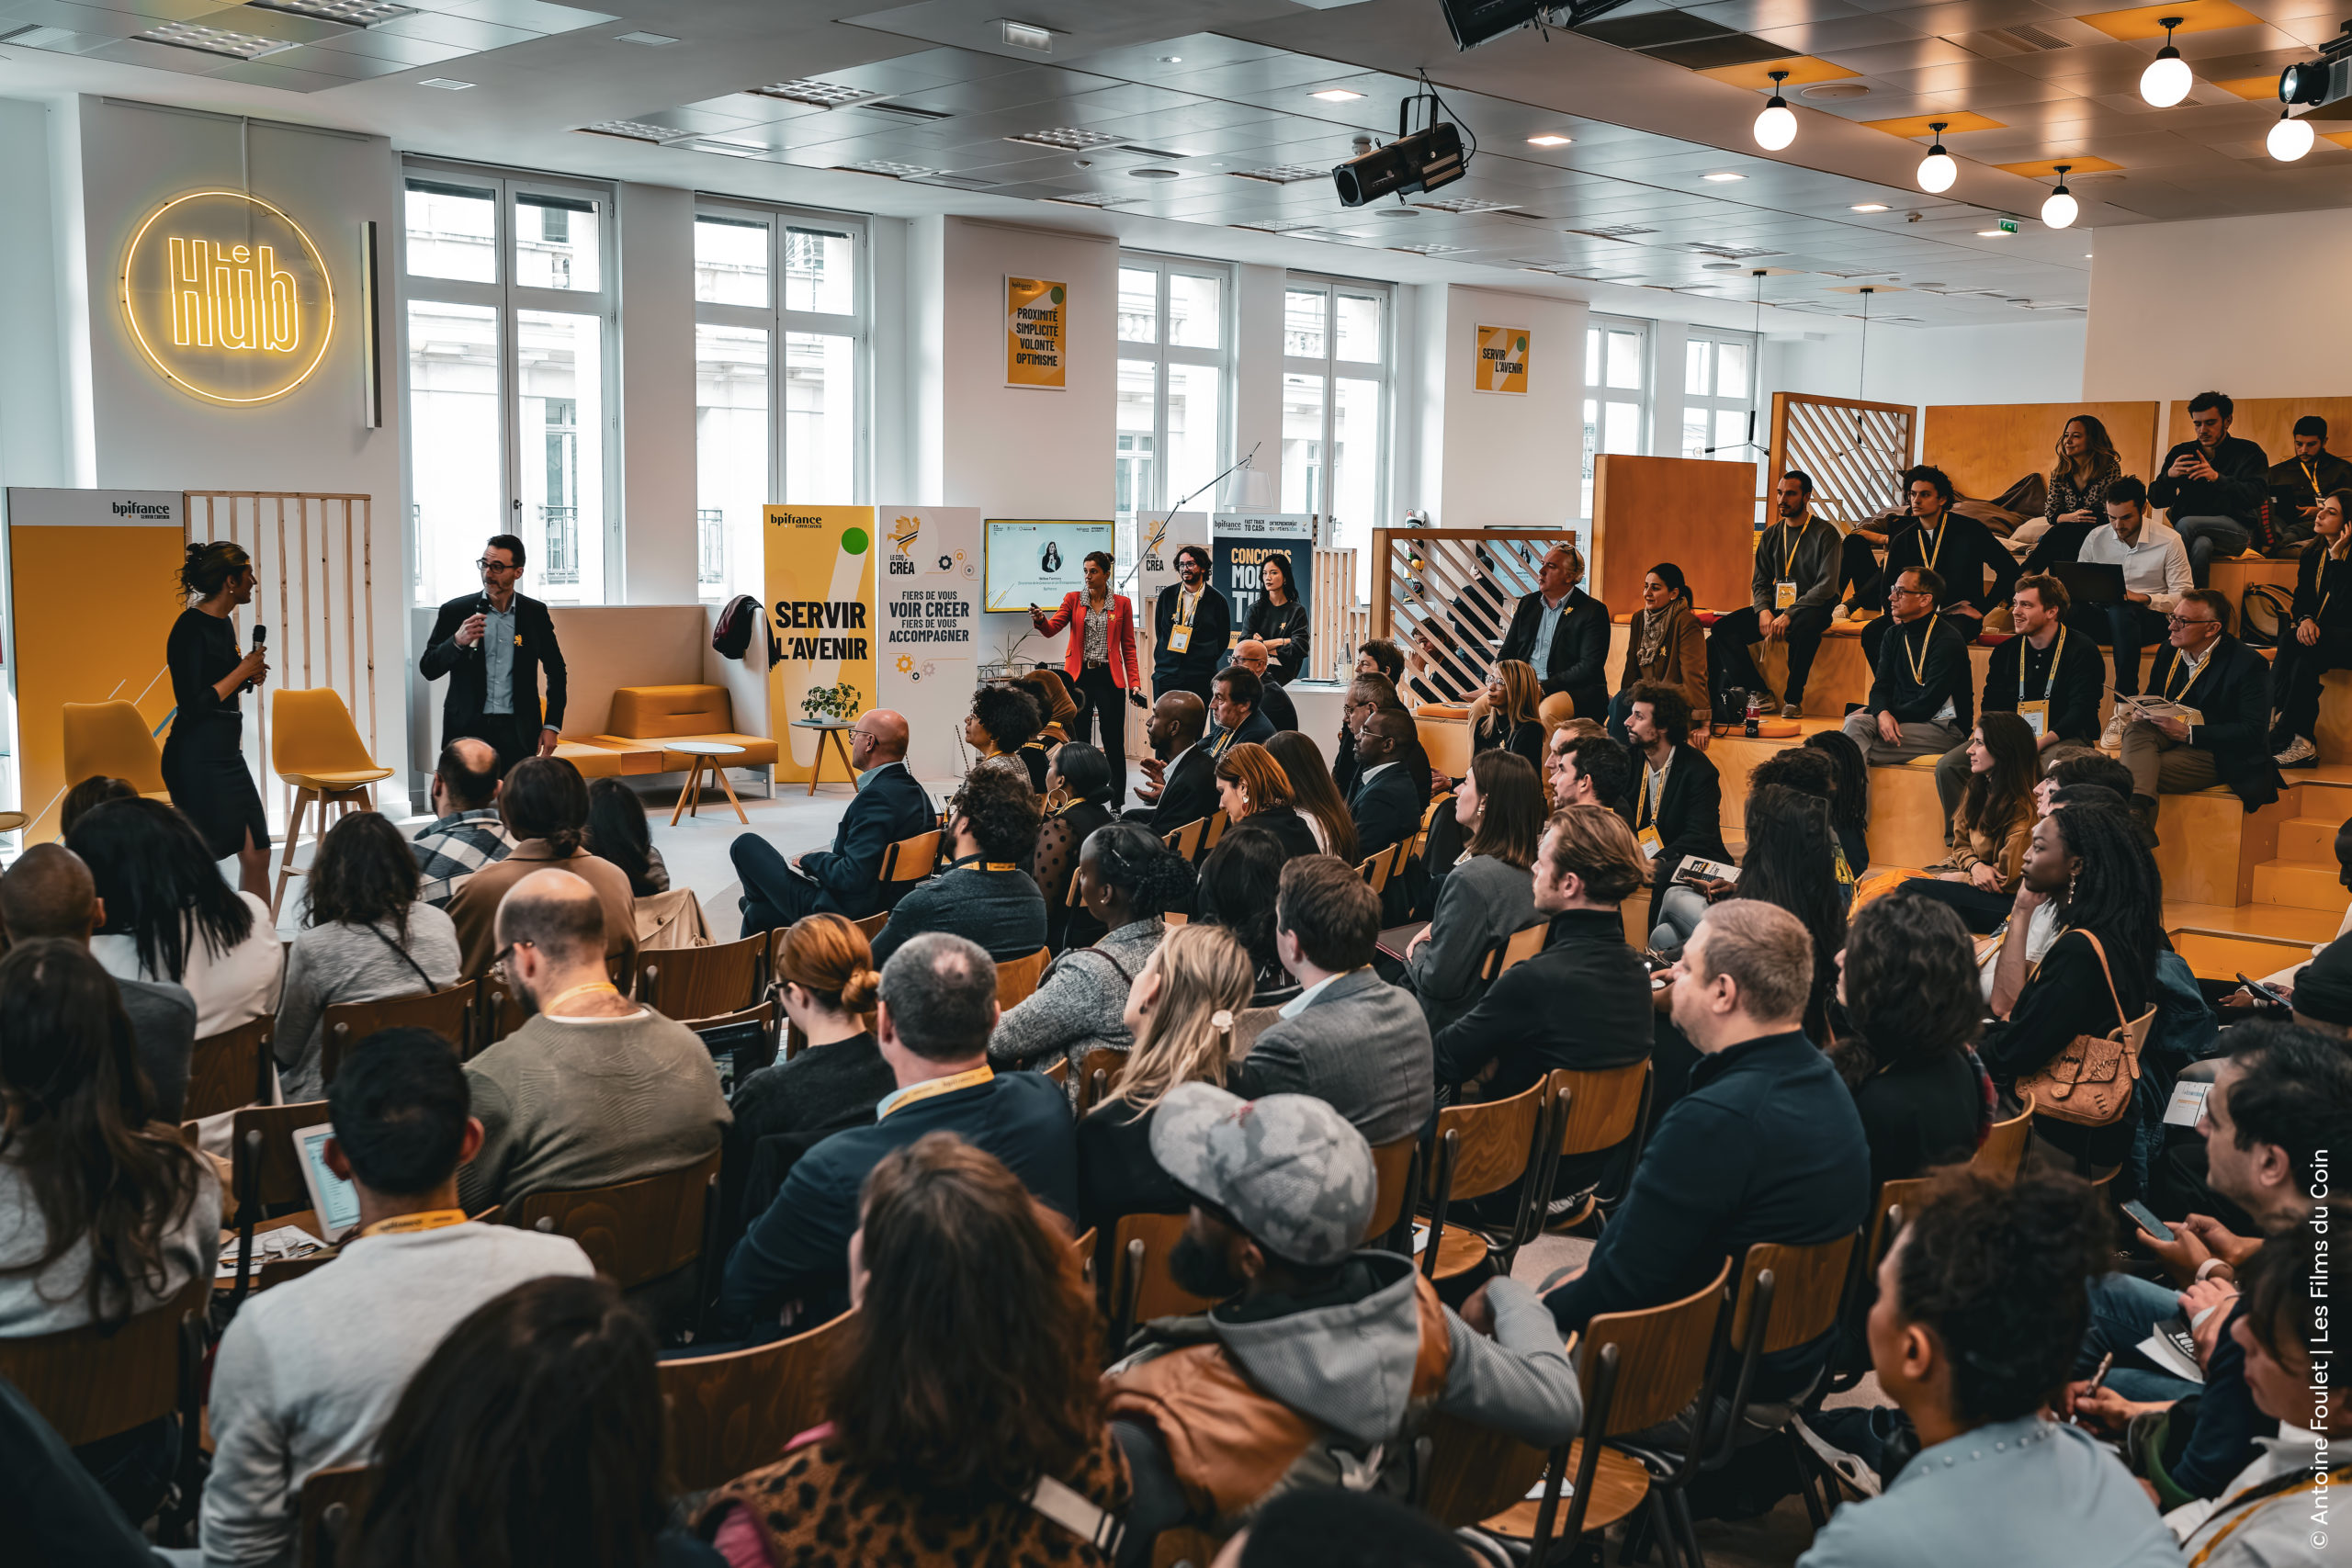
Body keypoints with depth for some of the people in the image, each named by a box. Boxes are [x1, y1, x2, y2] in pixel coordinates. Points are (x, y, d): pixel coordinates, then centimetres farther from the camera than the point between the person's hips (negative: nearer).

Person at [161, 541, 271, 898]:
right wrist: (242, 671, -13)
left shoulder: (223, 625, 12)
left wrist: (249, 677, 6)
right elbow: (193, 705, -20)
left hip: (227, 755, 9)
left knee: (256, 853, 6)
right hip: (197, 759, -9)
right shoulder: (190, 628, -15)